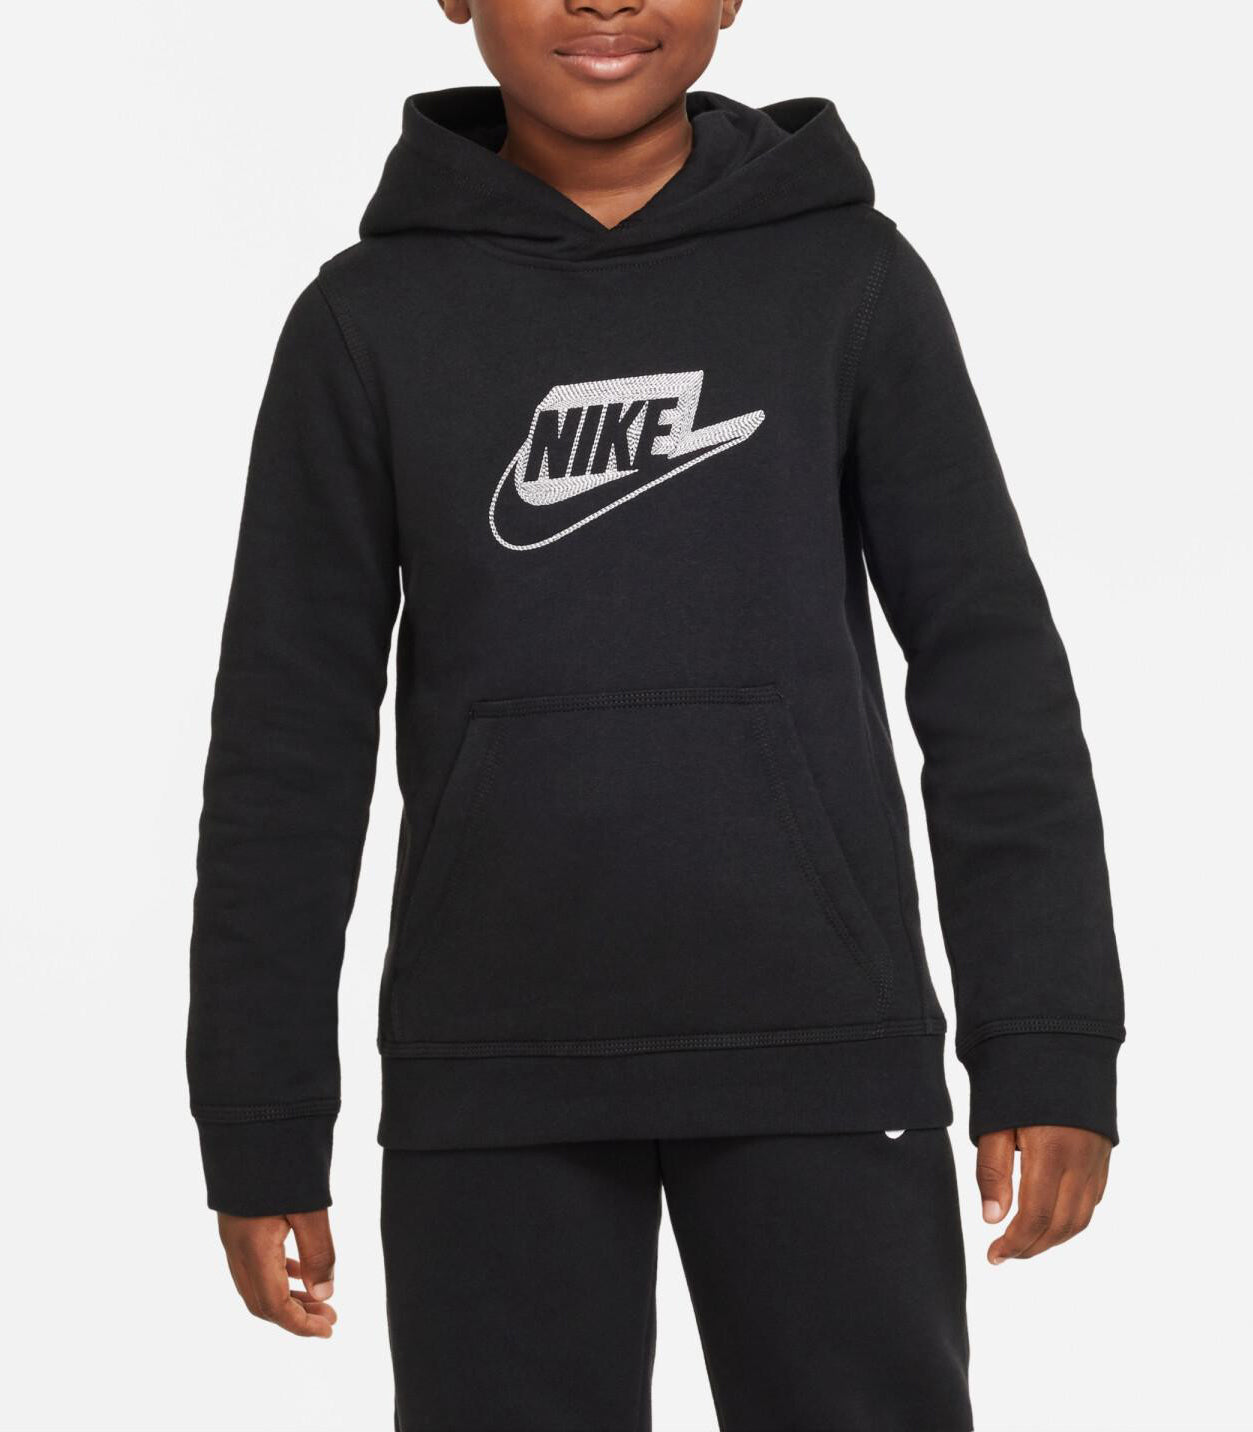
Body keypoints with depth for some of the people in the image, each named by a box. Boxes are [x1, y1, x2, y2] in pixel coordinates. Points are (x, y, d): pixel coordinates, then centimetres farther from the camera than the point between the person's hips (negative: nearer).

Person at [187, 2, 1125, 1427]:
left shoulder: (851, 279, 2)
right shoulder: (371, 318, 2)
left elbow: (990, 667, 2)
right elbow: (288, 733, 4)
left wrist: (1053, 1044, -4)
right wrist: (260, 1125, 2)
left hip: (816, 1047, 0)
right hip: (492, 1074, 0)